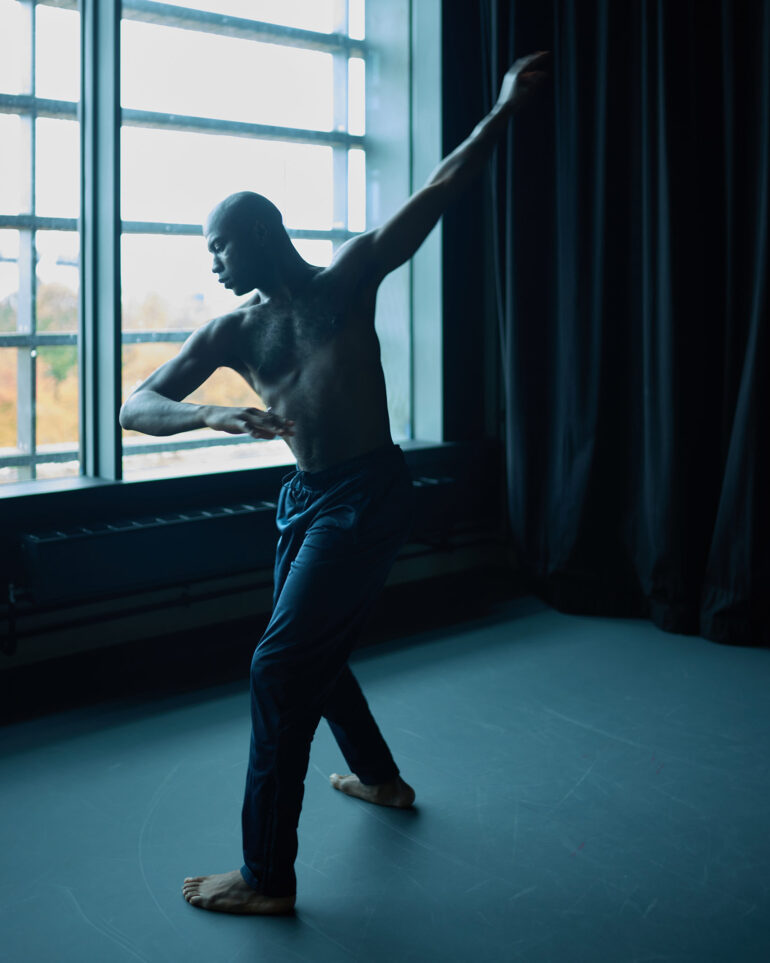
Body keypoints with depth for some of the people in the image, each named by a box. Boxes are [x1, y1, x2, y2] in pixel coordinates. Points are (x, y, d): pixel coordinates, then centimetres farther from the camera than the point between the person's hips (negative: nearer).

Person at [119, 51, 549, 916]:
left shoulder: (346, 279, -3)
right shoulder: (231, 332, 6)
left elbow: (436, 191, -9)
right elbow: (137, 406, -2)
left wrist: (502, 111, -17)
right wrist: (215, 415, -23)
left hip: (367, 496, -7)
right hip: (303, 496, 7)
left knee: (279, 665, -11)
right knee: (312, 653, 20)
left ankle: (267, 877, -4)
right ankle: (379, 777, 47)